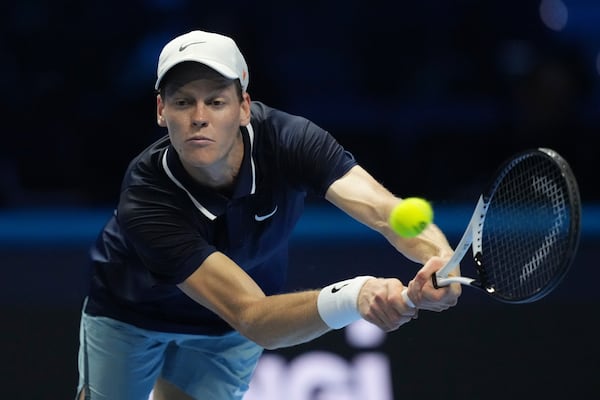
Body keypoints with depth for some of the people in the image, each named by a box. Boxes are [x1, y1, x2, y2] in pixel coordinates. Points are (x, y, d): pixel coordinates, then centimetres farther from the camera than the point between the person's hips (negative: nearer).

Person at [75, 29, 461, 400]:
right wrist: (354, 296, -67)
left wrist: (441, 255, -72)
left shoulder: (287, 139, -34)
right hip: (130, 312, -2)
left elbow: (384, 209, -48)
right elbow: (252, 318, -48)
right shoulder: (145, 201, -42)